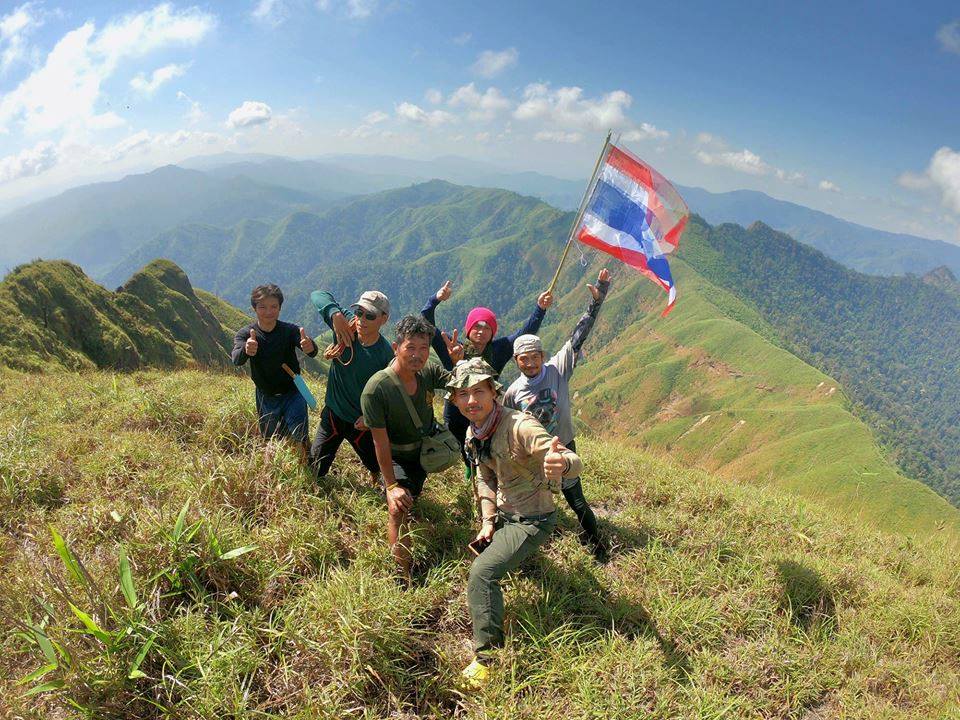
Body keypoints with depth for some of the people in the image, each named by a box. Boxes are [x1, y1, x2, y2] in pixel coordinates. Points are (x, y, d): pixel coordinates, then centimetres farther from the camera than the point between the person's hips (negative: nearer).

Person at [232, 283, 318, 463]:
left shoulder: (290, 330, -13)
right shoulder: (245, 334, -11)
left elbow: (312, 352, -30)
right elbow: (237, 360, -30)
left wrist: (310, 347, -57)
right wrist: (246, 351, -55)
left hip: (292, 393, -2)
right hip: (266, 398, 2)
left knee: (300, 437, -16)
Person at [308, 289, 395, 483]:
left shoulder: (386, 354, -20)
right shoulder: (347, 325, -15)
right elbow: (318, 295, -21)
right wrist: (335, 314, -40)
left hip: (362, 421, -1)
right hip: (333, 414, 2)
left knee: (380, 470, 11)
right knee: (314, 472, 5)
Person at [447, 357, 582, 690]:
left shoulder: (520, 426, -31)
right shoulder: (474, 433, -4)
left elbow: (574, 463, -40)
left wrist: (561, 463, -64)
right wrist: (488, 520, 0)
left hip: (531, 519, -9)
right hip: (504, 514, 9)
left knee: (482, 572, -21)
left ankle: (486, 657, -8)